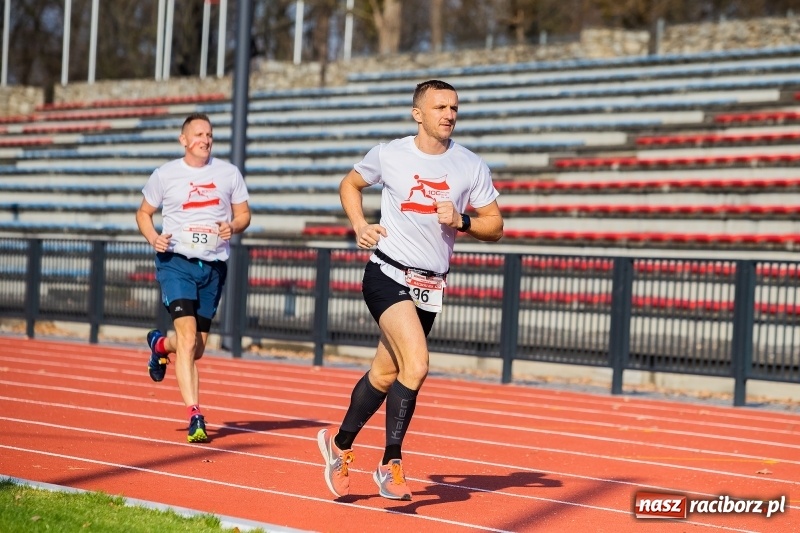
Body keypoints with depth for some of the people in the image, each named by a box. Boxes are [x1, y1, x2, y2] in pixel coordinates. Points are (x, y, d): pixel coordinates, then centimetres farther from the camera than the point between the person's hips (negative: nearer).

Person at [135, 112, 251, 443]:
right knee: (188, 338, -18)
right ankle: (195, 416, -17)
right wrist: (153, 238, -8)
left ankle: (160, 344, 45)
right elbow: (144, 212, 11)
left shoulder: (228, 173, 5)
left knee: (197, 347, 9)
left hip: (214, 266, 3)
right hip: (176, 261, -3)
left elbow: (243, 214, 12)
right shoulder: (165, 175, 1)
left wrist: (233, 227, -11)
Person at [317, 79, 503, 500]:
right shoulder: (389, 155, -3)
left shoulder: (471, 166, 1)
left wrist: (460, 221, -14)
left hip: (430, 286, 4)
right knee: (416, 363, -23)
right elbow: (350, 184, 15)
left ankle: (339, 445, 37)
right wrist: (359, 225, -2)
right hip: (388, 273, -4)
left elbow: (494, 227, 5)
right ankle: (391, 464, -12)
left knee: (384, 375, 14)